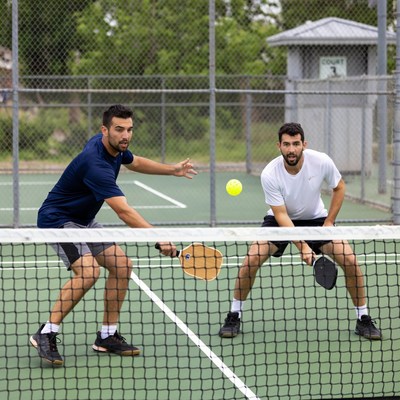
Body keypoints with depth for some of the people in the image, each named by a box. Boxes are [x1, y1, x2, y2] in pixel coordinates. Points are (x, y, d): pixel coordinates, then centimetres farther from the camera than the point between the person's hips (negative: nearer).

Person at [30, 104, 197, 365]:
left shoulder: (116, 147, -3)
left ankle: (107, 337, 11)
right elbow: (124, 211, -39)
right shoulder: (95, 164, -33)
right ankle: (46, 334, -20)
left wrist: (172, 170, 15)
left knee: (122, 265, 3)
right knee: (89, 271, -29)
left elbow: (135, 162, 23)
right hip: (58, 219, -10)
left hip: (83, 221, 10)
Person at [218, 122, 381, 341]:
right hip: (280, 220, -1)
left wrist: (329, 222, -10)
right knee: (252, 258, -23)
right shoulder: (269, 174, -27)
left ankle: (363, 319, 3)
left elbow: (339, 187, -3)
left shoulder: (321, 161, -23)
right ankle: (234, 317, -4)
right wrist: (302, 247, -33)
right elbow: (281, 215, -24)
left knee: (350, 260, -15)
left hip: (316, 219, 1)